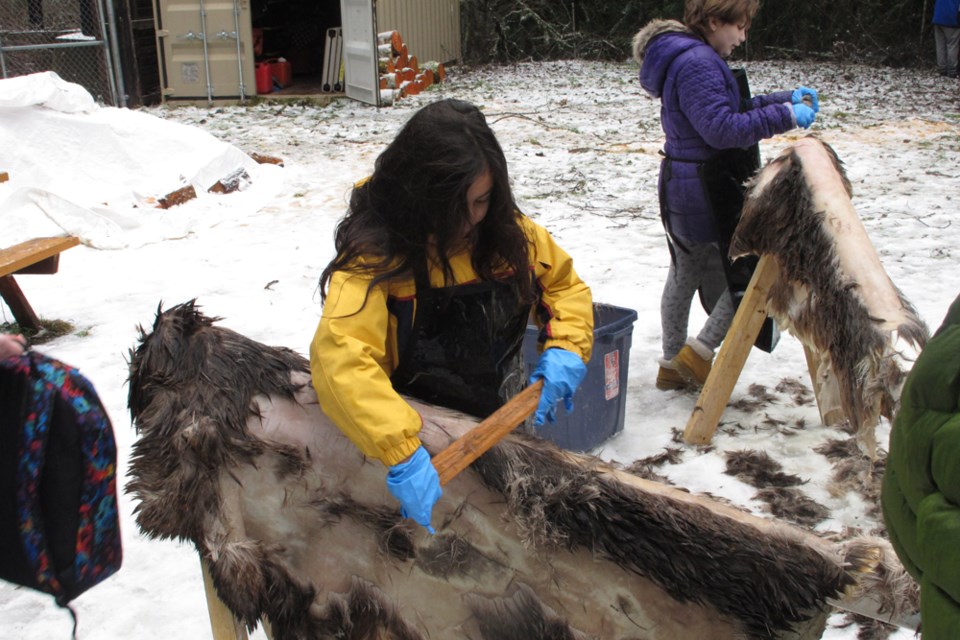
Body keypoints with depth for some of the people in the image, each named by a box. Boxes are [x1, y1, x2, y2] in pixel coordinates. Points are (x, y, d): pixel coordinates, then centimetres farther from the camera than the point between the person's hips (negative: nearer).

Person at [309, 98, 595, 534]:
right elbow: (341, 356, -40)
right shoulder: (376, 252, -27)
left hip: (498, 426, 5)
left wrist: (565, 347, -16)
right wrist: (402, 455, -51)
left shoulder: (508, 233, -10)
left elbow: (565, 285, 5)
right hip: (419, 432, -5)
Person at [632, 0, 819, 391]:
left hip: (684, 192, 11)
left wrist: (786, 99, 10)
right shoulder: (697, 62, -20)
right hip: (706, 195, -11)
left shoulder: (692, 57, 14)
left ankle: (673, 366, 31)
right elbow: (723, 128, -27)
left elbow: (735, 108, 20)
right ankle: (698, 353, 4)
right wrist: (785, 117, -20)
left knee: (684, 277, 18)